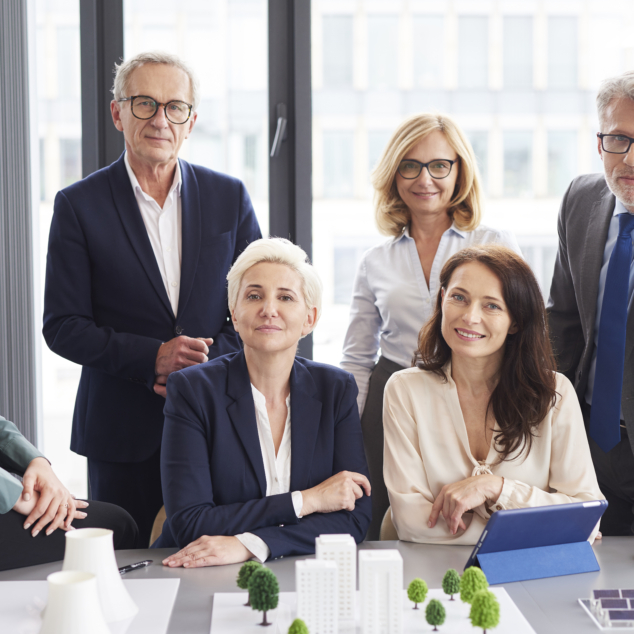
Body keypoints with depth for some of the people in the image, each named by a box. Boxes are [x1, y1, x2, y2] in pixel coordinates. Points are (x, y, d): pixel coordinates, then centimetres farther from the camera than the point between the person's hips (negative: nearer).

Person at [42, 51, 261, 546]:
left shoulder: (229, 197, 7)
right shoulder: (79, 205, 0)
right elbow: (62, 326, -3)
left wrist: (208, 362, -10)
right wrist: (151, 357, -16)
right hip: (122, 432, -1)